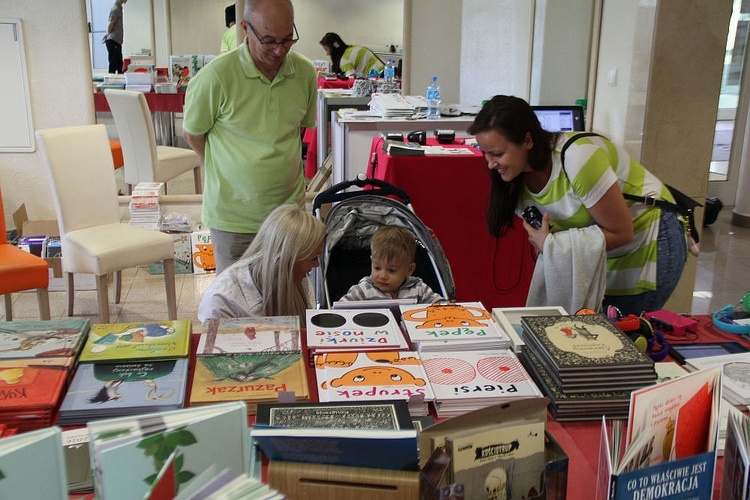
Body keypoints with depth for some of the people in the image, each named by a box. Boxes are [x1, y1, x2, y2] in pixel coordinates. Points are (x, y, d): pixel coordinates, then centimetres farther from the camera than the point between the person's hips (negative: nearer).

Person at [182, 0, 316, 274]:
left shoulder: (304, 72, -1)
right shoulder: (216, 76, -15)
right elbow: (192, 133, 0)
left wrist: (278, 168, 9)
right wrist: (225, 170, 3)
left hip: (289, 207, 3)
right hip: (233, 216, -3)